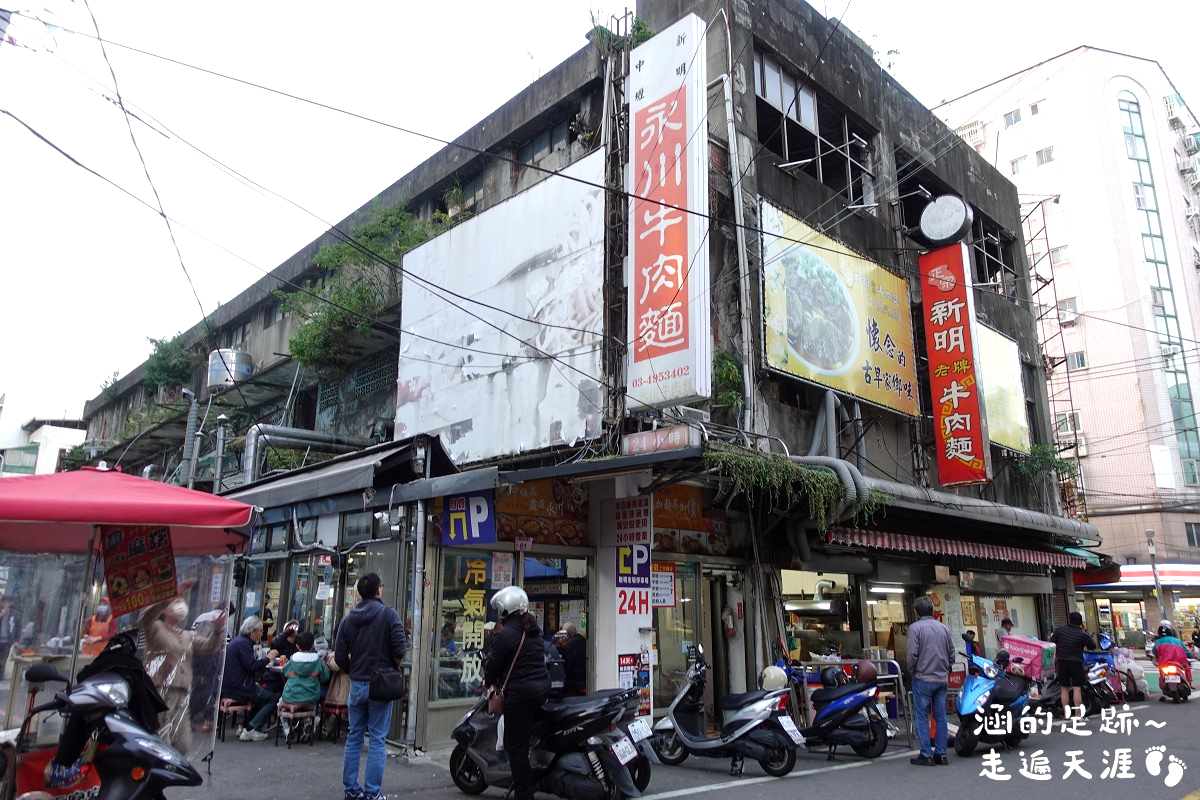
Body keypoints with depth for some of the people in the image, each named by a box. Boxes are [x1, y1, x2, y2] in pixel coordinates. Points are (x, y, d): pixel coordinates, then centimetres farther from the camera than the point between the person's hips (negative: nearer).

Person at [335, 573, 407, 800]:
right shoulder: (389, 614, -9)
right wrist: (393, 667, 3)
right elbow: (400, 649, -16)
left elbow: (340, 657, 3)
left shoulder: (348, 619, 5)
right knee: (377, 740, 2)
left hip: (356, 685, 4)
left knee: (353, 738, 13)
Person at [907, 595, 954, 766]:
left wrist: (912, 670, 3)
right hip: (942, 678, 5)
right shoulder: (944, 628, 6)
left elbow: (913, 654, -14)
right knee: (941, 717, 11)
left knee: (922, 717, 2)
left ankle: (926, 755, 2)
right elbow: (951, 654, 9)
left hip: (923, 678, -5)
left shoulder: (915, 627, -10)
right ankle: (941, 754, 14)